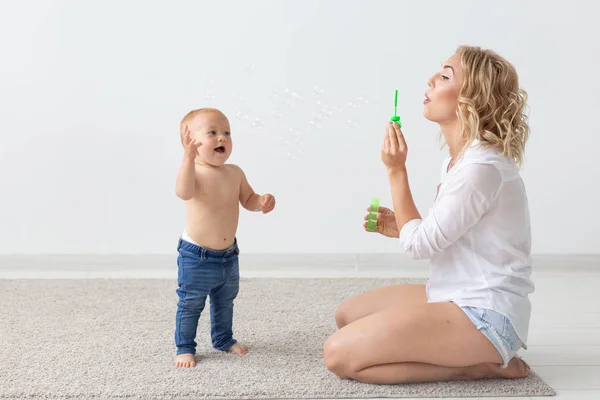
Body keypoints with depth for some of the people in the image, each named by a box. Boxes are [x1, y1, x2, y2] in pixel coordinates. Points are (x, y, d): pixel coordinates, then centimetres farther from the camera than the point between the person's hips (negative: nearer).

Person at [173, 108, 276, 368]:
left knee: (225, 302, 24)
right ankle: (185, 347, 24)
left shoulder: (235, 173, -1)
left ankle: (223, 339, 43)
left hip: (228, 255, 6)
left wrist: (262, 201, -12)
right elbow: (183, 192, -43)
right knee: (190, 305, 6)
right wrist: (189, 157, -54)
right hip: (196, 256, -6)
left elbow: (247, 200, 11)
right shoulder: (192, 172, -22)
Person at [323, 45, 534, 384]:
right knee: (348, 315, 18)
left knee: (339, 354, -17)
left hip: (484, 315, -10)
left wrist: (396, 169, -13)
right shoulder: (463, 159, 10)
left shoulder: (481, 167, -22)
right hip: (459, 298, 10)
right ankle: (475, 354, 9)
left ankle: (479, 366, -6)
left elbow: (419, 245, -16)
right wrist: (402, 227, 3)